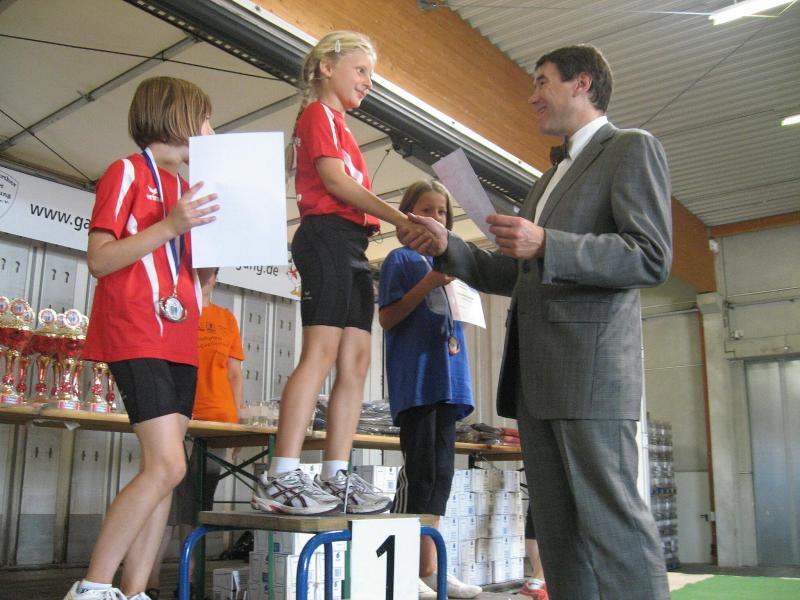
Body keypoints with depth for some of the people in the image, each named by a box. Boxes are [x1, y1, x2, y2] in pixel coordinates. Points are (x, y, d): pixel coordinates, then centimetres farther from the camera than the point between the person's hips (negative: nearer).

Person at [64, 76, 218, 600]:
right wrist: (170, 227, -19)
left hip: (180, 340, 8)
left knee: (163, 469, 3)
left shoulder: (185, 189, 20)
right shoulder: (128, 172, -2)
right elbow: (99, 259, -10)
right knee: (167, 465, -15)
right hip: (137, 336, -8)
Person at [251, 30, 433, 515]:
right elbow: (335, 181, -11)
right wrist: (398, 218, -18)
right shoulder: (319, 113, 3)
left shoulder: (339, 125, 29)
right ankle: (281, 479, -18)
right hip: (329, 235, -9)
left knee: (356, 362, 1)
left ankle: (337, 478, 1)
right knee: (322, 352, -17)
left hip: (351, 247, 9)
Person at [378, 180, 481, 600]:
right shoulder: (401, 259, 3)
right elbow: (387, 318, -5)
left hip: (446, 376, 7)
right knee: (420, 471, -10)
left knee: (442, 471, 6)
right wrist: (428, 283, -15)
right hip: (415, 376, -7)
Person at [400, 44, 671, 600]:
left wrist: (545, 245, -22)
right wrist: (448, 247, 11)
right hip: (536, 376, 8)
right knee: (557, 524, 8)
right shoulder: (552, 177, 27)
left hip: (590, 365, -8)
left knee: (610, 517, -8)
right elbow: (515, 275, 26)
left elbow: (652, 258, -12)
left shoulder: (632, 148, 1)